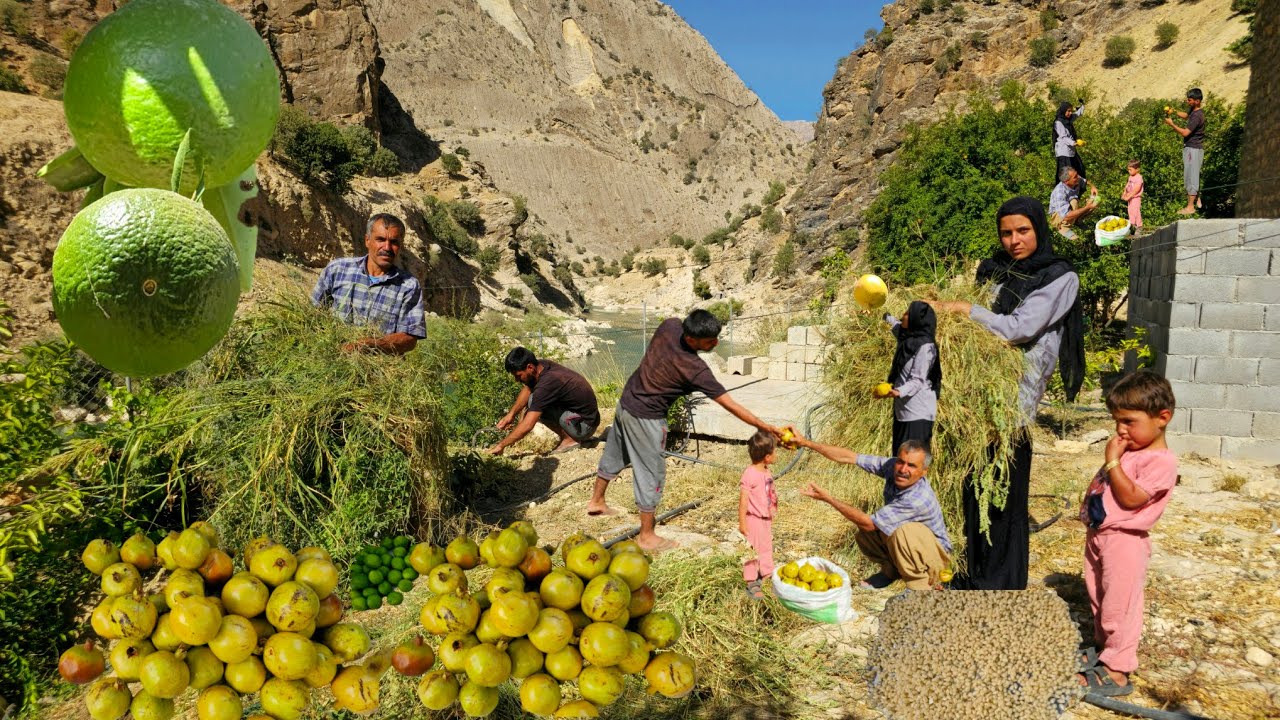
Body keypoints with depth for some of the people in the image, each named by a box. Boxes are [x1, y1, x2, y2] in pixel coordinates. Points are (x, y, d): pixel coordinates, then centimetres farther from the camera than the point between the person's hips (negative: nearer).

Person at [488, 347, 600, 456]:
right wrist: (511, 414, -1)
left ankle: (569, 439, -6)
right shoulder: (541, 365, -4)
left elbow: (528, 425, -30)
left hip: (584, 426, -9)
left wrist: (501, 445, -21)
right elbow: (527, 389, 13)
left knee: (534, 402, -17)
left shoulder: (546, 383, -28)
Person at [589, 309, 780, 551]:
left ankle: (596, 502, 48)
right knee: (651, 475, 6)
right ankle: (646, 536, 18)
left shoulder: (669, 325, -12)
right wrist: (766, 427, -22)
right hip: (645, 419, -8)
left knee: (613, 456, 26)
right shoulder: (695, 370, -30)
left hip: (626, 401, 9)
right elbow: (731, 406, -27)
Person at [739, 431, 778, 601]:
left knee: (766, 548, 20)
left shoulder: (767, 472, 3)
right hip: (753, 519, -8)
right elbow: (743, 499, -21)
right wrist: (742, 522, -19)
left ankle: (765, 576, 35)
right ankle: (751, 584, 15)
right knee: (753, 550, 3)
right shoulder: (750, 474, -24)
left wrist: (771, 515, 21)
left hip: (766, 518, 8)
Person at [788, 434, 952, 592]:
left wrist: (828, 499, -30)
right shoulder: (892, 466, -19)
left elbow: (869, 523, -32)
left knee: (902, 531, -36)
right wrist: (806, 442, -25)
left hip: (935, 553, -7)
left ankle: (919, 584, -15)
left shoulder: (920, 498, -36)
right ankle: (891, 569, 15)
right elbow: (848, 457, -17)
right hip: (903, 545, 7)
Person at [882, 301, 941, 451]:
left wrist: (899, 392, -39)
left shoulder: (925, 346, -17)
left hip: (917, 413, -9)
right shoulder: (908, 338, 8)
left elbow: (918, 380, -22)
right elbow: (898, 327, 34)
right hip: (903, 408, 9)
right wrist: (887, 317, 50)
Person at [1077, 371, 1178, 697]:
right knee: (1097, 598, 21)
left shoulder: (1161, 461, -17)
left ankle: (1117, 670, 10)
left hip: (1124, 540, -9)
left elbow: (1130, 498, -24)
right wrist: (1090, 505, 3)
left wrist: (1112, 462, -20)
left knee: (1118, 605, 0)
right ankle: (1104, 646, 39)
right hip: (1098, 535, 9)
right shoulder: (1127, 450, 9)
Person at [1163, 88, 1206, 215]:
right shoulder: (1193, 111, 8)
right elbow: (1186, 116, 31)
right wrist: (1174, 112, 13)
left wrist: (1172, 124, -16)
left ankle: (1190, 207, -3)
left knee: (1191, 177, -6)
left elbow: (1185, 133, -26)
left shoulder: (1197, 116, -22)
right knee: (1194, 176, 20)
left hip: (1193, 149, -10)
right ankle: (1197, 200, 32)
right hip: (1191, 148, 10)